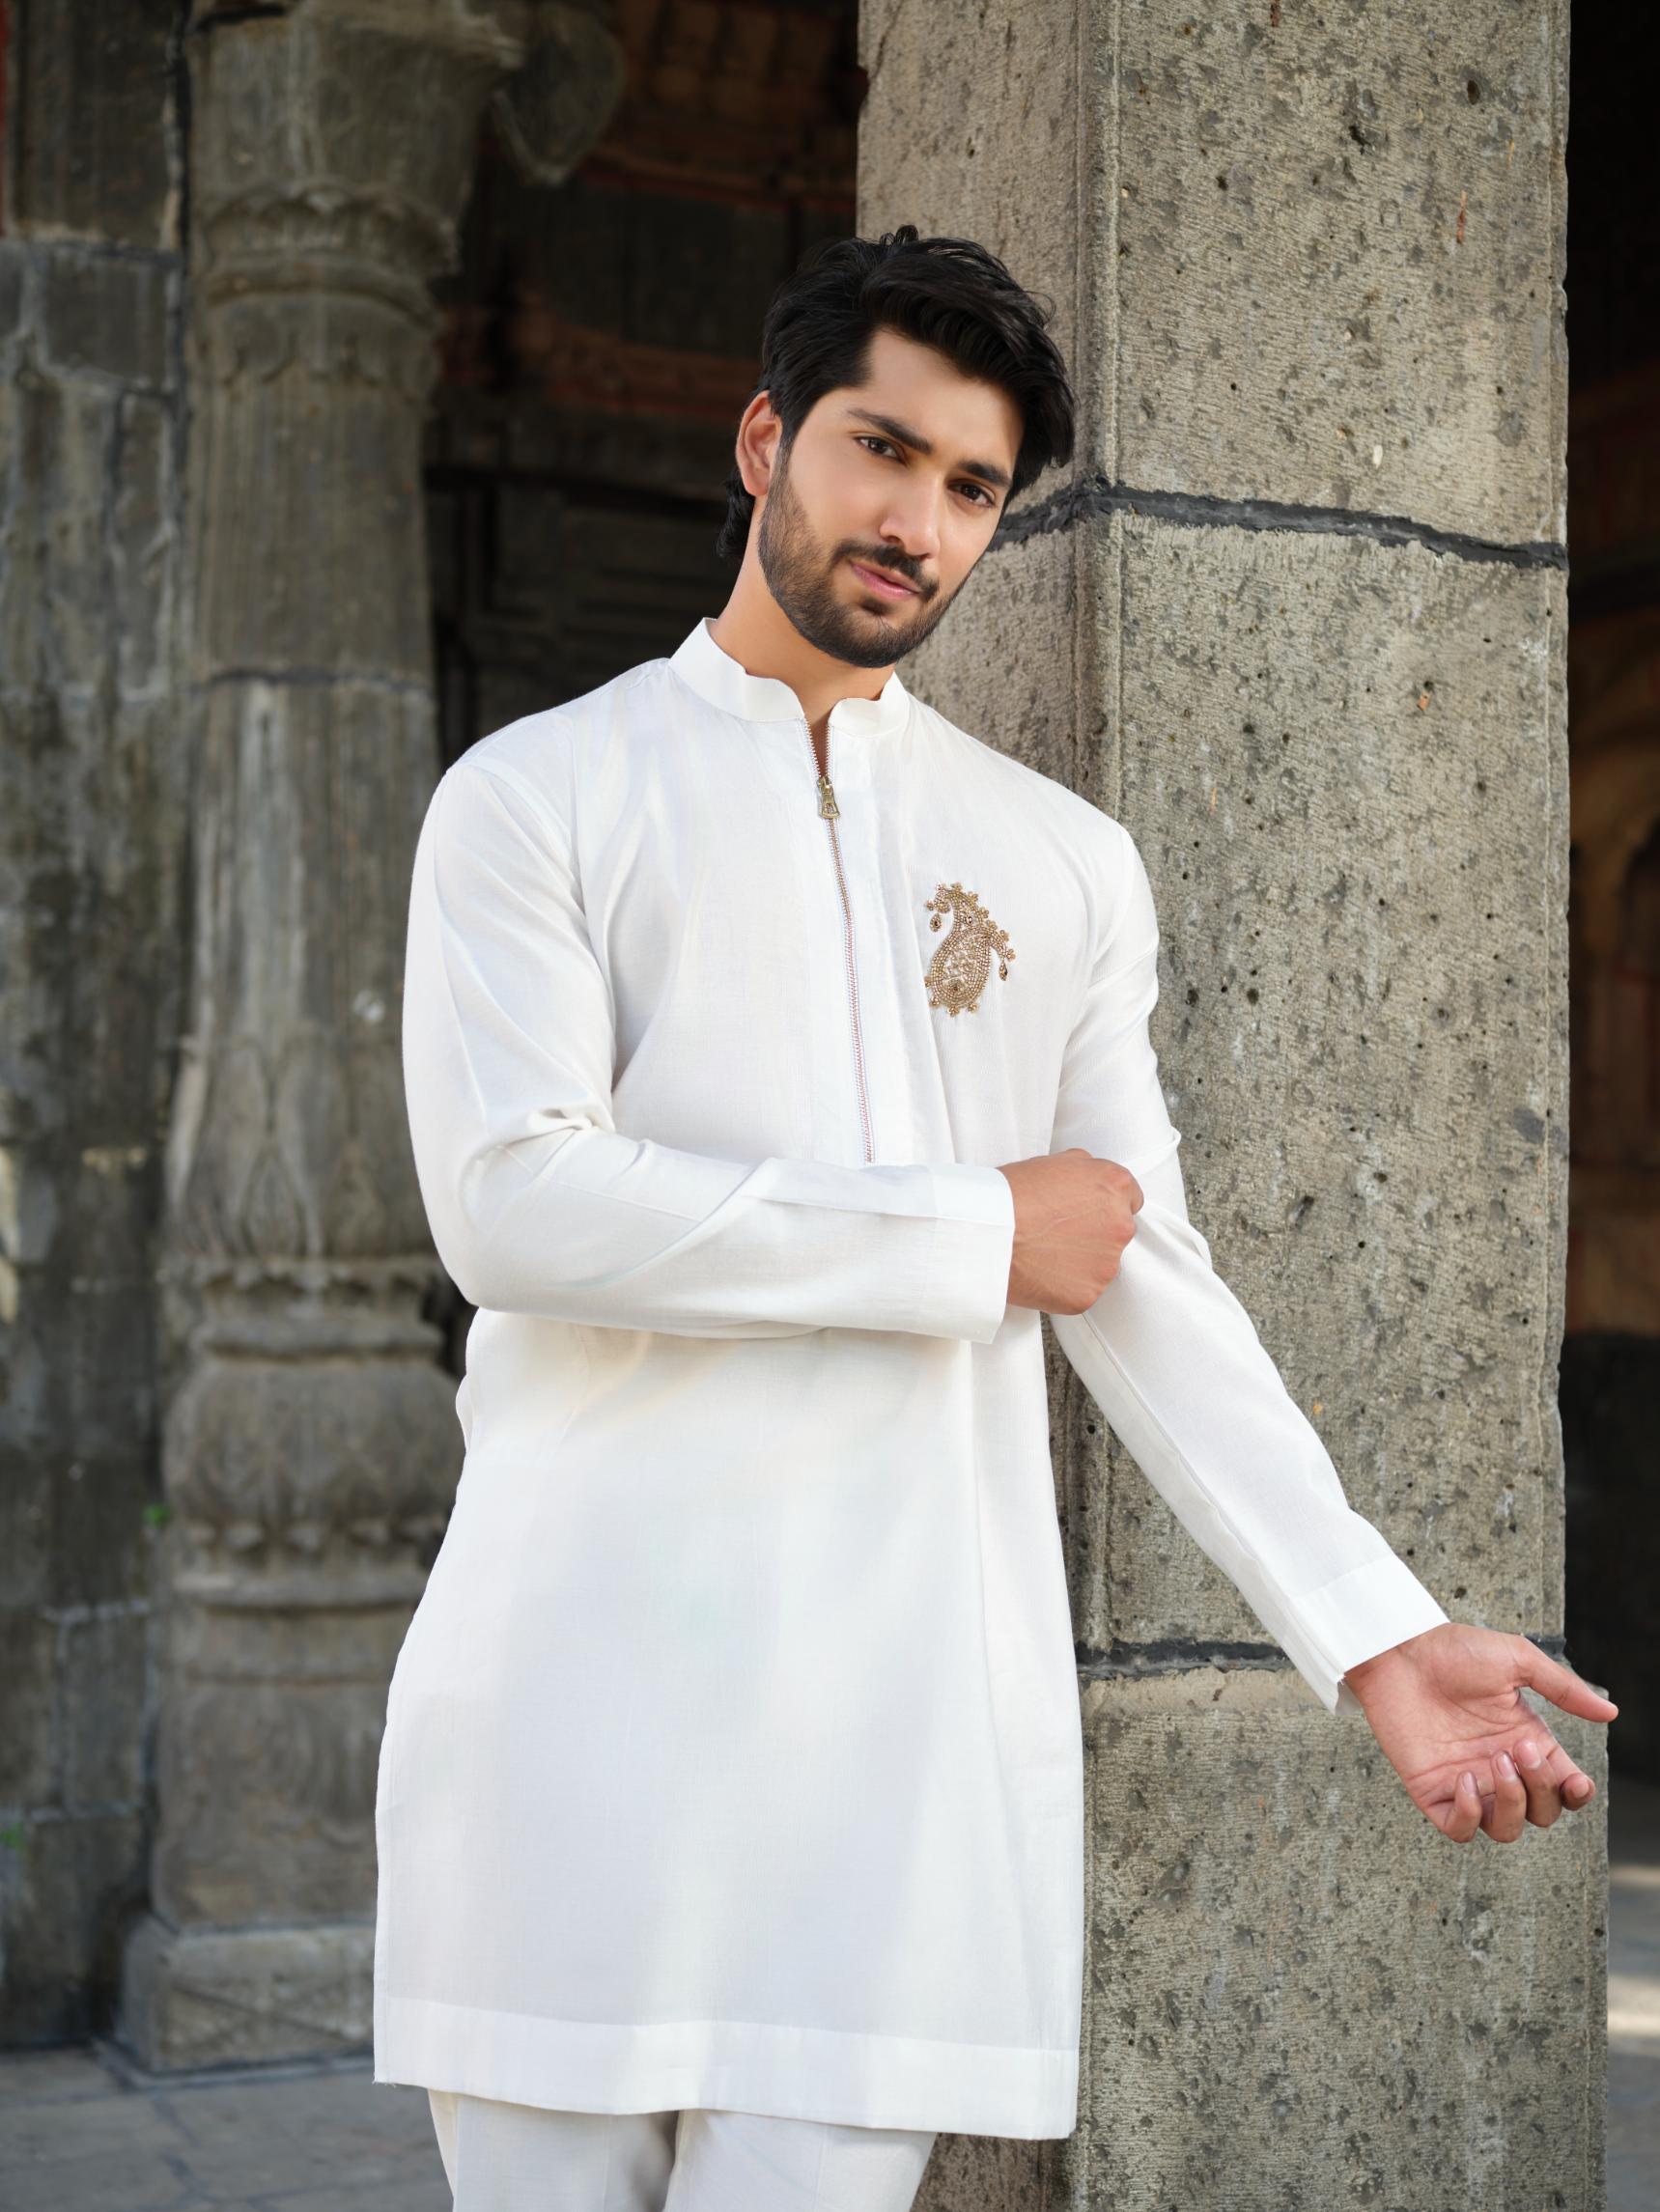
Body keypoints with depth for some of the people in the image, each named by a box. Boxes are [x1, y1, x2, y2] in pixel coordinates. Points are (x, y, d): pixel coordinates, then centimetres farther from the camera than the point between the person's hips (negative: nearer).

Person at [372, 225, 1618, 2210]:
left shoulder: (1066, 864, 14)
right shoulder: (536, 797, 5)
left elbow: (1145, 1278, 9)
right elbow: (515, 1205, -10)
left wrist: (1374, 1634, -2)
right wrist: (981, 1235, -7)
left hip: (915, 1693, 2)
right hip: (585, 1664, -1)